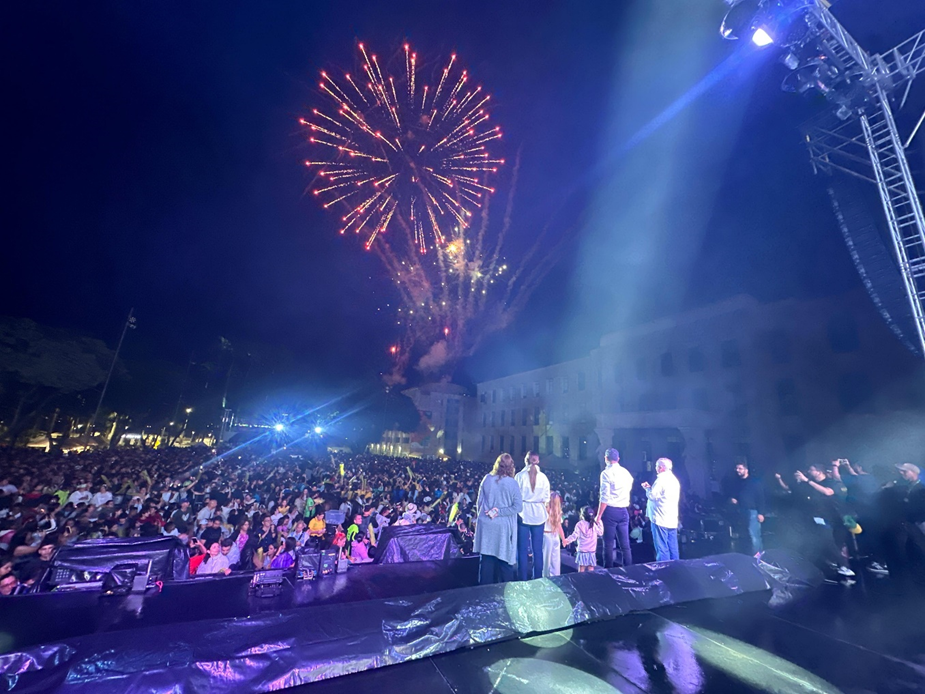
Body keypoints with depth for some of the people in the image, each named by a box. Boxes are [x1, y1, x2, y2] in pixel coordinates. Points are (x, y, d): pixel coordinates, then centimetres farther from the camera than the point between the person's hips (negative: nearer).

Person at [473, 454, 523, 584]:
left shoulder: (487, 479, -4)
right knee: (504, 559, 12)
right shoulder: (512, 483, -10)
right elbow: (518, 507, -12)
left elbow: (479, 501, 4)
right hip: (504, 527, -2)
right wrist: (499, 512, -11)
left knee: (486, 559, 13)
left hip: (486, 525, 2)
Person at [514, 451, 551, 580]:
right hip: (539, 514, 2)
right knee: (538, 548, 11)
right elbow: (546, 498, 4)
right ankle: (537, 578, 17)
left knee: (523, 548, 7)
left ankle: (523, 579, 12)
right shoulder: (543, 477, -1)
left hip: (523, 514, -2)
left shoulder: (520, 475, -6)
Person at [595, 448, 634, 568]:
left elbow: (605, 497, -16)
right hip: (624, 511, 6)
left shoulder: (606, 473, -12)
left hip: (610, 511, -6)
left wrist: (598, 516, -13)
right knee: (625, 544, 13)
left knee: (609, 544, 4)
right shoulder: (626, 472, 6)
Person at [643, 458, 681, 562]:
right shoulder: (674, 479, 12)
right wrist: (650, 488, 16)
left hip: (660, 519, -9)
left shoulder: (661, 480, -16)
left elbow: (652, 496, -18)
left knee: (662, 548, -3)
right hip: (672, 519, 9)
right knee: (673, 548, 14)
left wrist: (647, 488, 1)